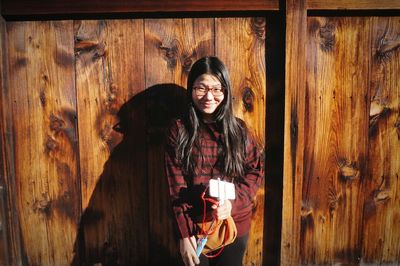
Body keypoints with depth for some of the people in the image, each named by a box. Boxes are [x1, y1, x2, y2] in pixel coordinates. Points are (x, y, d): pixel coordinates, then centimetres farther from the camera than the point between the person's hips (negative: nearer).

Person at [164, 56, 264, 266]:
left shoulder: (238, 129, -1)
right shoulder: (179, 130, -8)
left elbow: (255, 171, 0)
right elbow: (176, 187, -10)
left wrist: (233, 202, -17)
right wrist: (184, 233, -13)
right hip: (195, 227, -2)